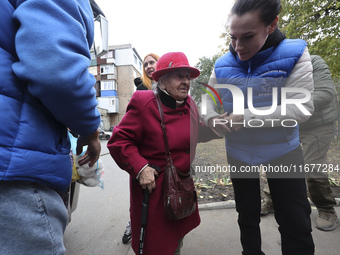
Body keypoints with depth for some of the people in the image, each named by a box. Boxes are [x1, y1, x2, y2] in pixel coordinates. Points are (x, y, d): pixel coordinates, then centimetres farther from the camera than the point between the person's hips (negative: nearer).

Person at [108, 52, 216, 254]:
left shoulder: (190, 104, 2)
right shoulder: (143, 103, -19)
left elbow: (196, 134, 15)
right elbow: (119, 140, -17)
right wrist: (139, 168, -26)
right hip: (153, 186, -6)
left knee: (177, 238, 28)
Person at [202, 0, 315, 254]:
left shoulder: (294, 54, -14)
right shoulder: (222, 65, -6)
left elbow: (301, 107, -21)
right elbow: (209, 100, 4)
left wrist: (246, 117, -27)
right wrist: (212, 118, -19)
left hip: (282, 151, -2)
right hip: (238, 152, 3)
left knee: (296, 223, 10)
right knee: (247, 216, 21)